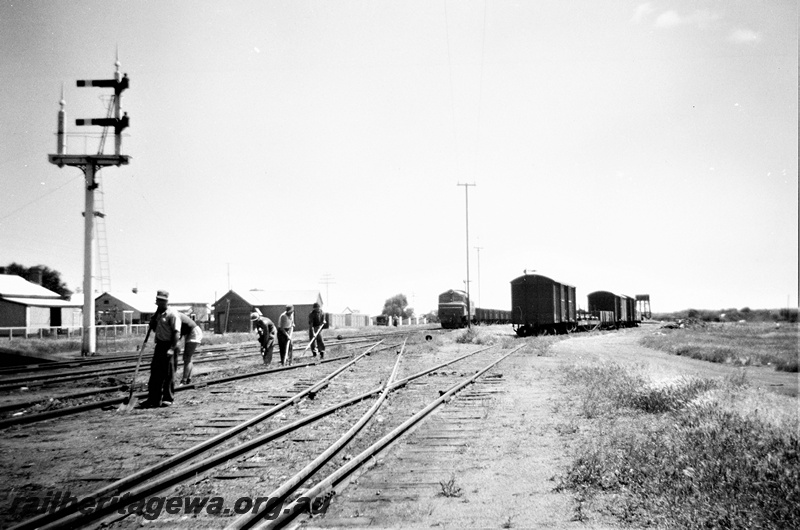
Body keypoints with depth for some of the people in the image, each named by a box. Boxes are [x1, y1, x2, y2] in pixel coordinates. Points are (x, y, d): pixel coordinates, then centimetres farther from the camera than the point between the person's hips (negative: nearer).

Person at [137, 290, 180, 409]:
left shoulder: (172, 314, -12)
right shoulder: (158, 314, 15)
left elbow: (176, 332, -18)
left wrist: (172, 348, -25)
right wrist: (152, 323, 3)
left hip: (168, 345, -8)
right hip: (159, 345, 8)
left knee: (168, 373, -2)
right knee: (155, 371, 8)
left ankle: (168, 399, 9)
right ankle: (153, 399, 14)